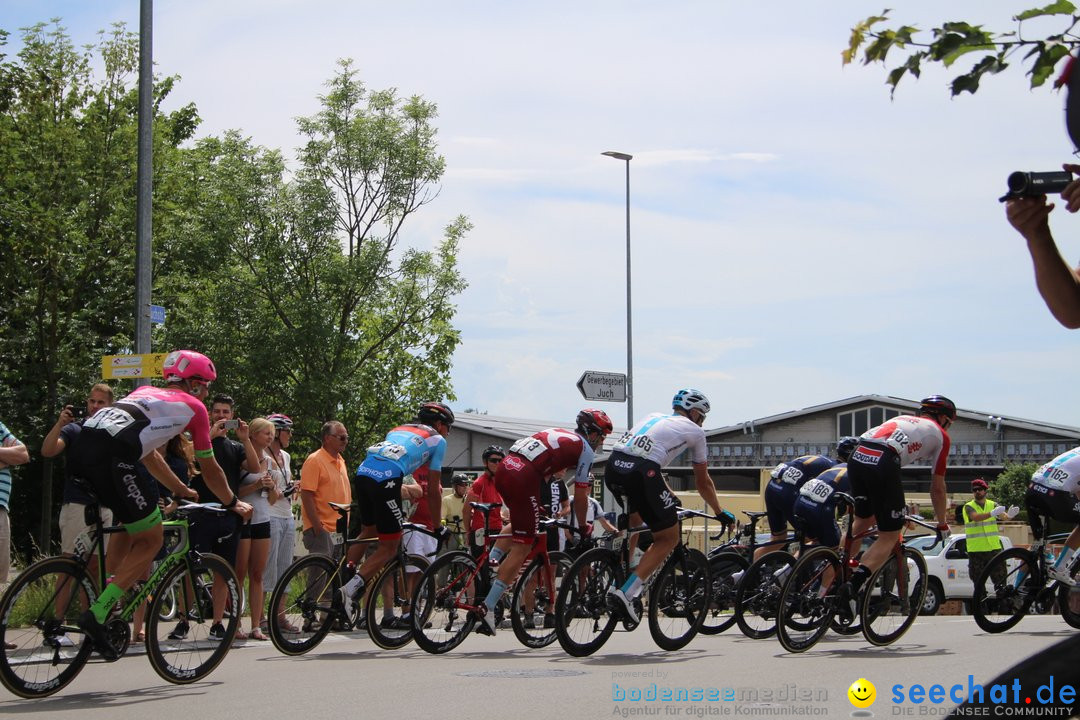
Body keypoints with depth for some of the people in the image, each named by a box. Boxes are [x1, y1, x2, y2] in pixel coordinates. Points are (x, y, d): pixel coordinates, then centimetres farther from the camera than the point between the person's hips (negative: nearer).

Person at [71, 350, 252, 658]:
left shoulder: (146, 392, 36)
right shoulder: (193, 406, 17)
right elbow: (210, 470, 23)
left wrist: (182, 491, 53)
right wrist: (233, 503, 39)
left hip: (85, 440, 8)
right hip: (112, 452, -8)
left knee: (128, 524, 27)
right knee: (151, 540, 3)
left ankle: (112, 603, 20)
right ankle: (97, 614, -7)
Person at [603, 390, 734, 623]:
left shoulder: (655, 417, 33)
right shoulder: (694, 431, 19)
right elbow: (703, 482, 26)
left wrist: (668, 495, 56)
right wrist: (720, 513, 40)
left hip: (613, 467, 7)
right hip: (640, 473, -7)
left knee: (634, 522, 35)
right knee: (668, 538, 8)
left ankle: (617, 585, 27)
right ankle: (625, 594, -6)